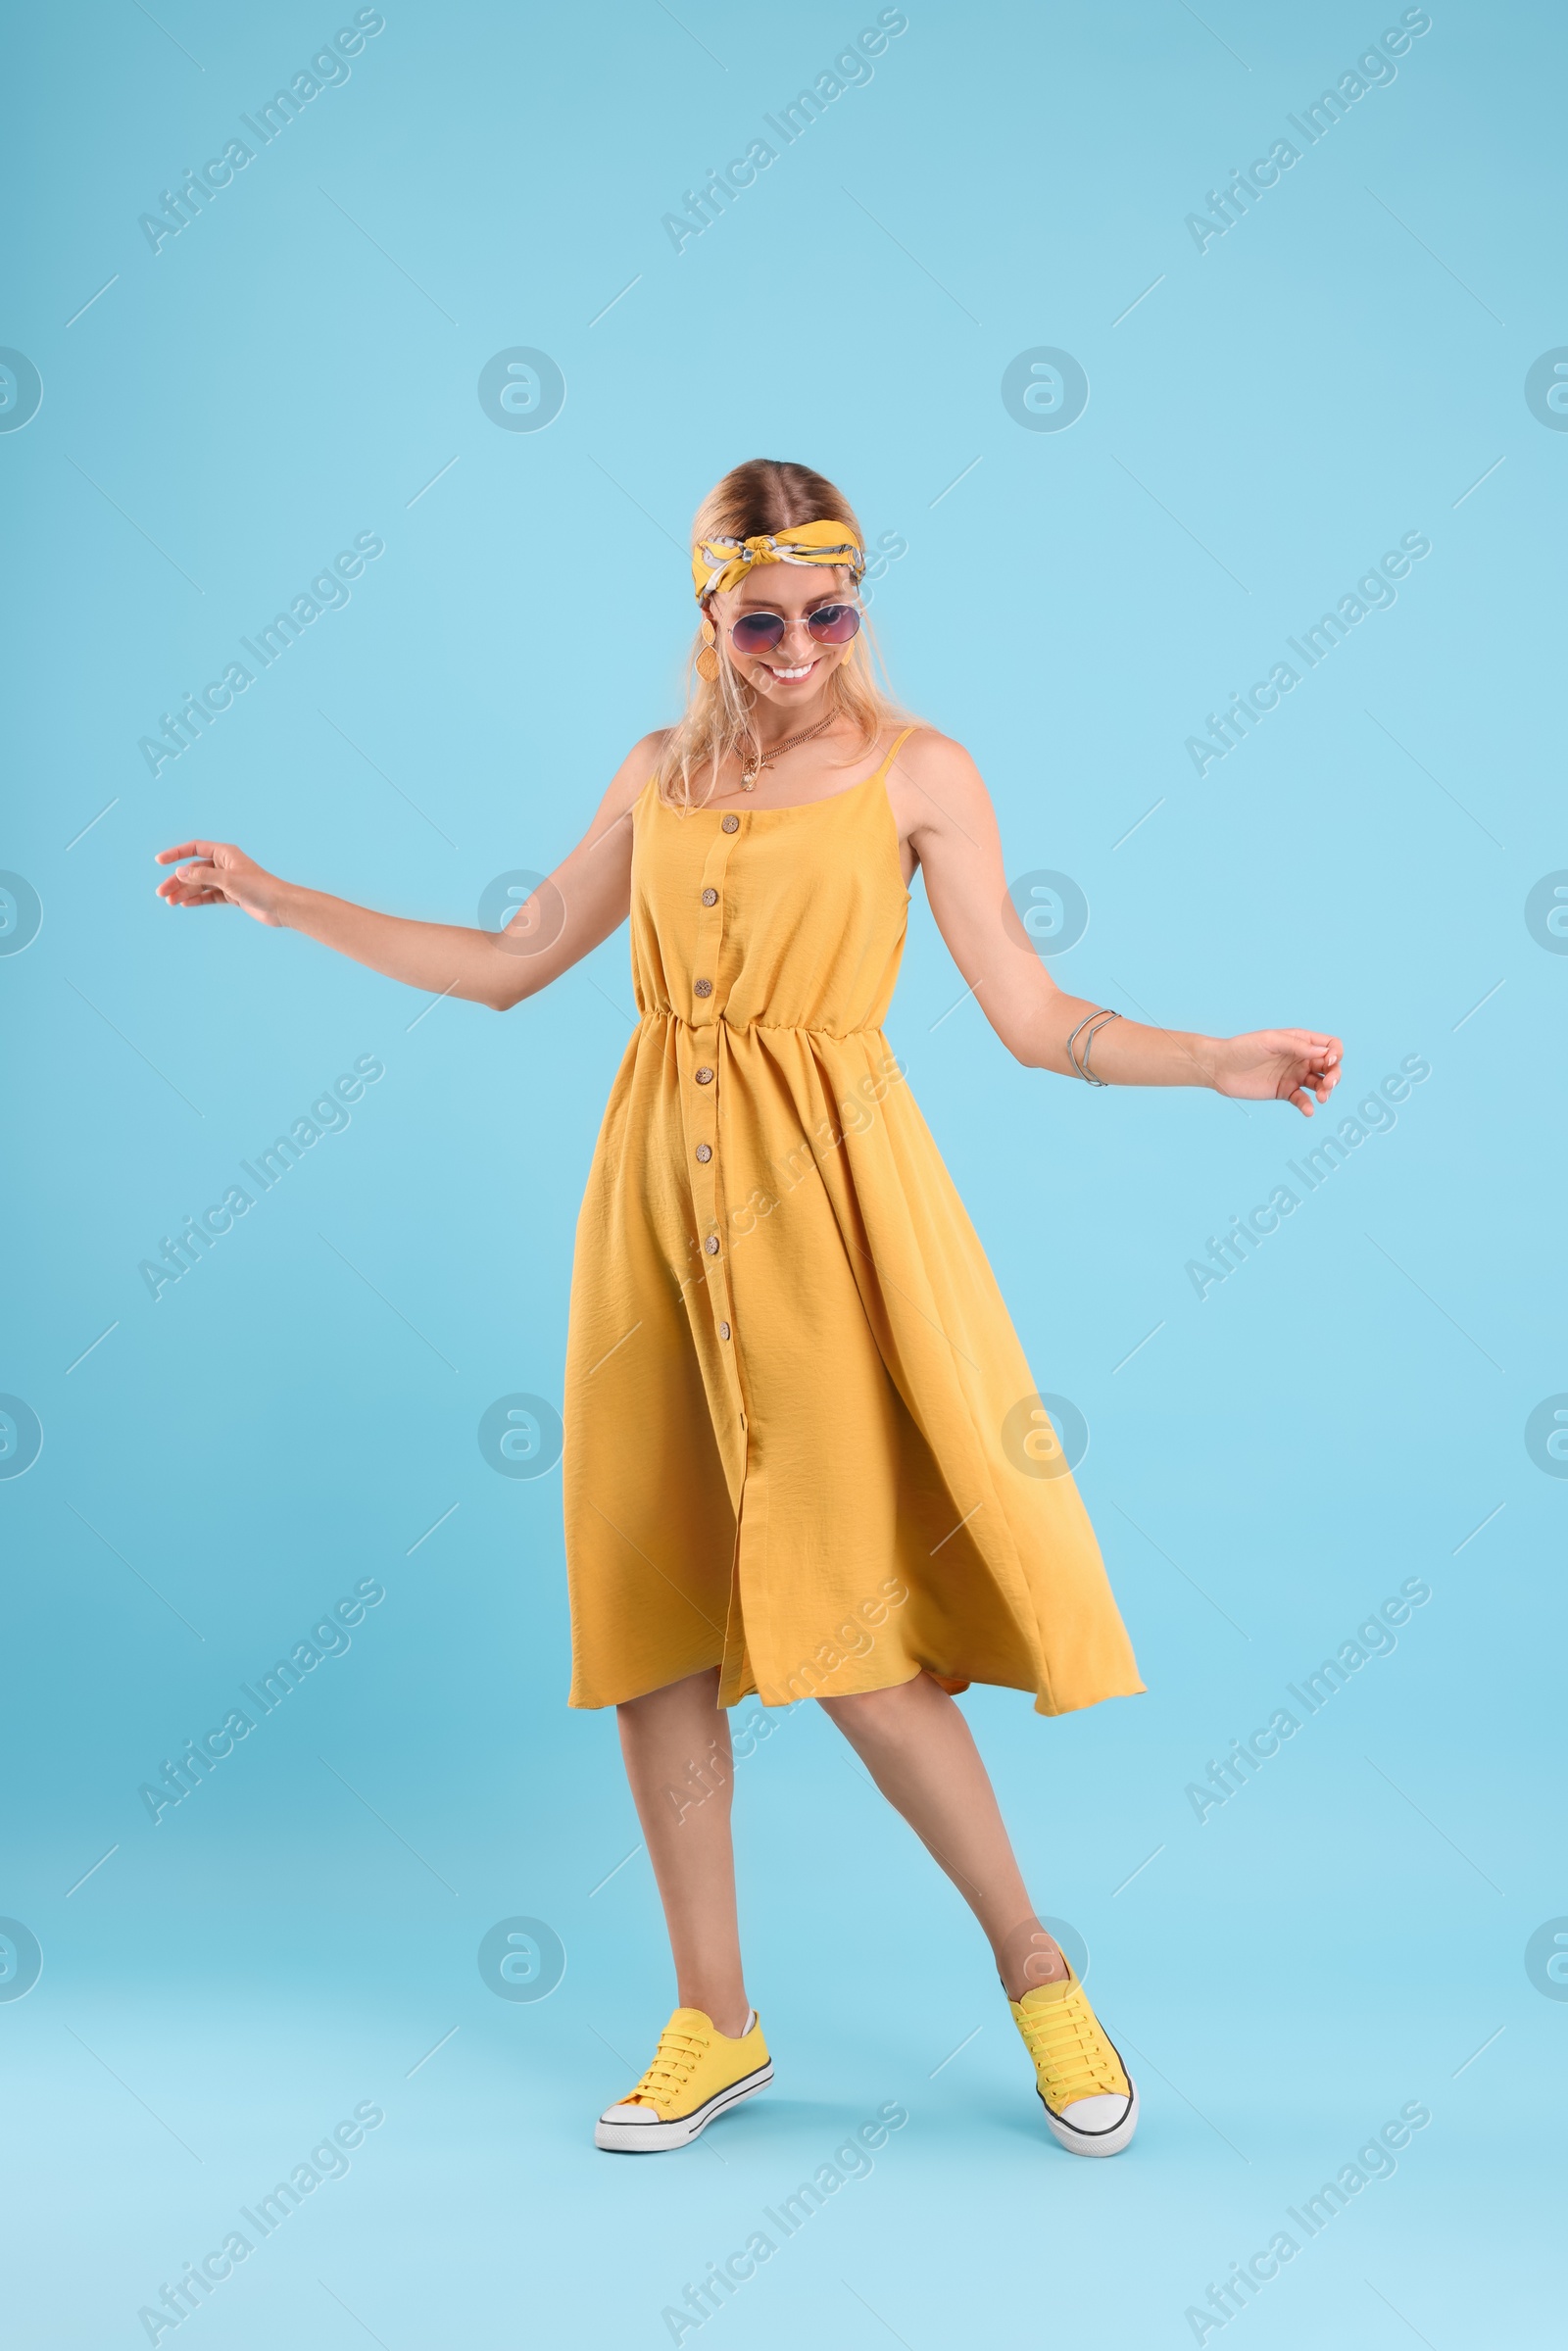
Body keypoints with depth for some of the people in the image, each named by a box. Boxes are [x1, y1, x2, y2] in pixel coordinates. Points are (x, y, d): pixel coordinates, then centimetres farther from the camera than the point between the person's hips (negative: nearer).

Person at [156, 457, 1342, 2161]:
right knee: (650, 1617, 4)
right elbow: (510, 965, 20)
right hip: (658, 1194, 5)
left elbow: (1037, 1019, -2)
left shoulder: (918, 773, 2)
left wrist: (1219, 1063, -17)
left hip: (823, 1198, -4)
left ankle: (1034, 1968, 13)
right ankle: (714, 2028, 19)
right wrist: (280, 901, 21)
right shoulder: (658, 777, 13)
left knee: (843, 1632, -10)